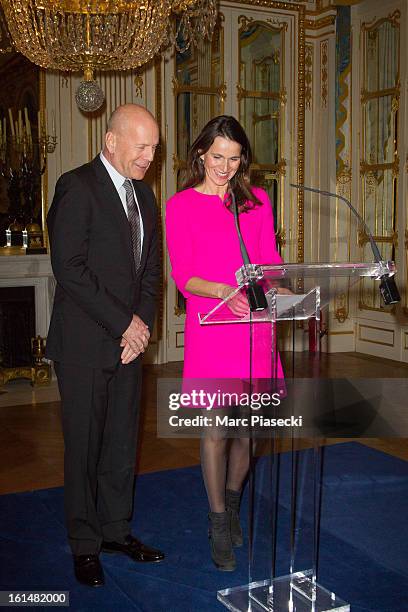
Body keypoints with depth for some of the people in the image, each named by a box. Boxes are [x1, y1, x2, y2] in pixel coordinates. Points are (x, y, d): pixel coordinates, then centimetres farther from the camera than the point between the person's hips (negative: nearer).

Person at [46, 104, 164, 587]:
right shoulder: (77, 186, -10)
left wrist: (142, 323, 0)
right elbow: (69, 269, -17)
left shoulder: (143, 193, 12)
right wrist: (124, 323, -15)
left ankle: (116, 529, 28)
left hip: (129, 340, 6)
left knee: (123, 443, 12)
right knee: (85, 446, 4)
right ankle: (85, 544, 20)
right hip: (85, 344, -6)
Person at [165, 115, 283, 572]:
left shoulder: (257, 200, 12)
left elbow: (270, 259, 12)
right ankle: (219, 527, 17)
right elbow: (182, 276, -5)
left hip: (255, 325, 3)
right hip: (210, 326, -3)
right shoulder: (180, 206, 1)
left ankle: (232, 506, 35)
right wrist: (222, 290, -23)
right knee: (215, 429, 0)